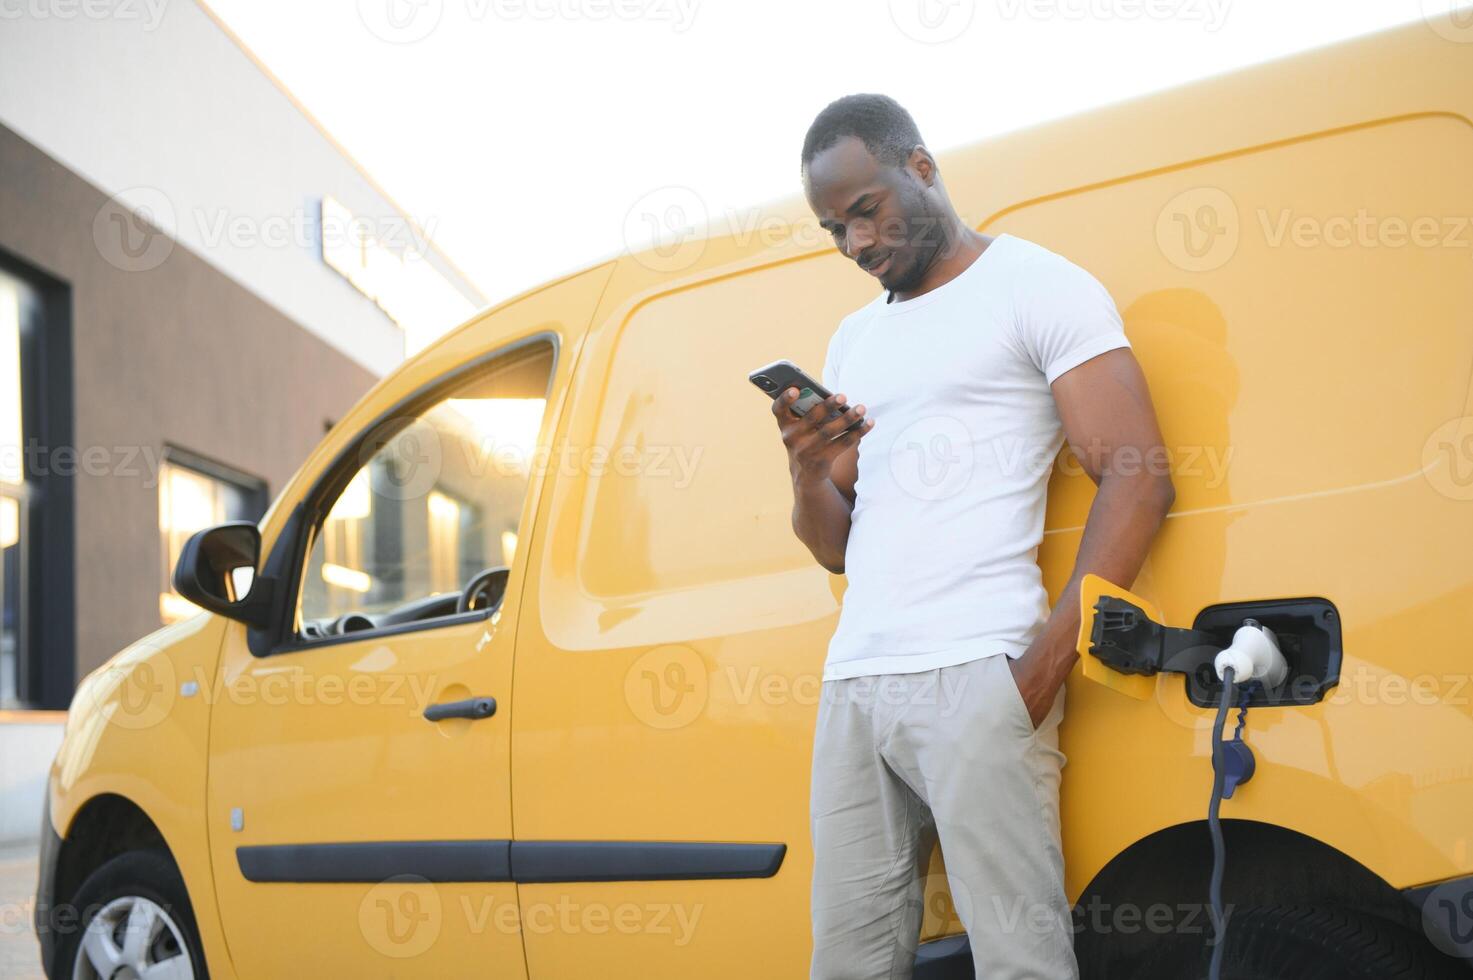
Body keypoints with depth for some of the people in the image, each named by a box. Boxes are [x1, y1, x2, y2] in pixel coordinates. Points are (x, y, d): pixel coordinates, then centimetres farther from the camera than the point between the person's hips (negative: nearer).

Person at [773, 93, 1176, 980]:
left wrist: (1041, 670, -15)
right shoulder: (854, 340, 24)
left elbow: (1138, 480, -7)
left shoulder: (1037, 285, 4)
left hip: (975, 680, -6)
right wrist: (808, 473, 1)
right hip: (853, 683, 6)